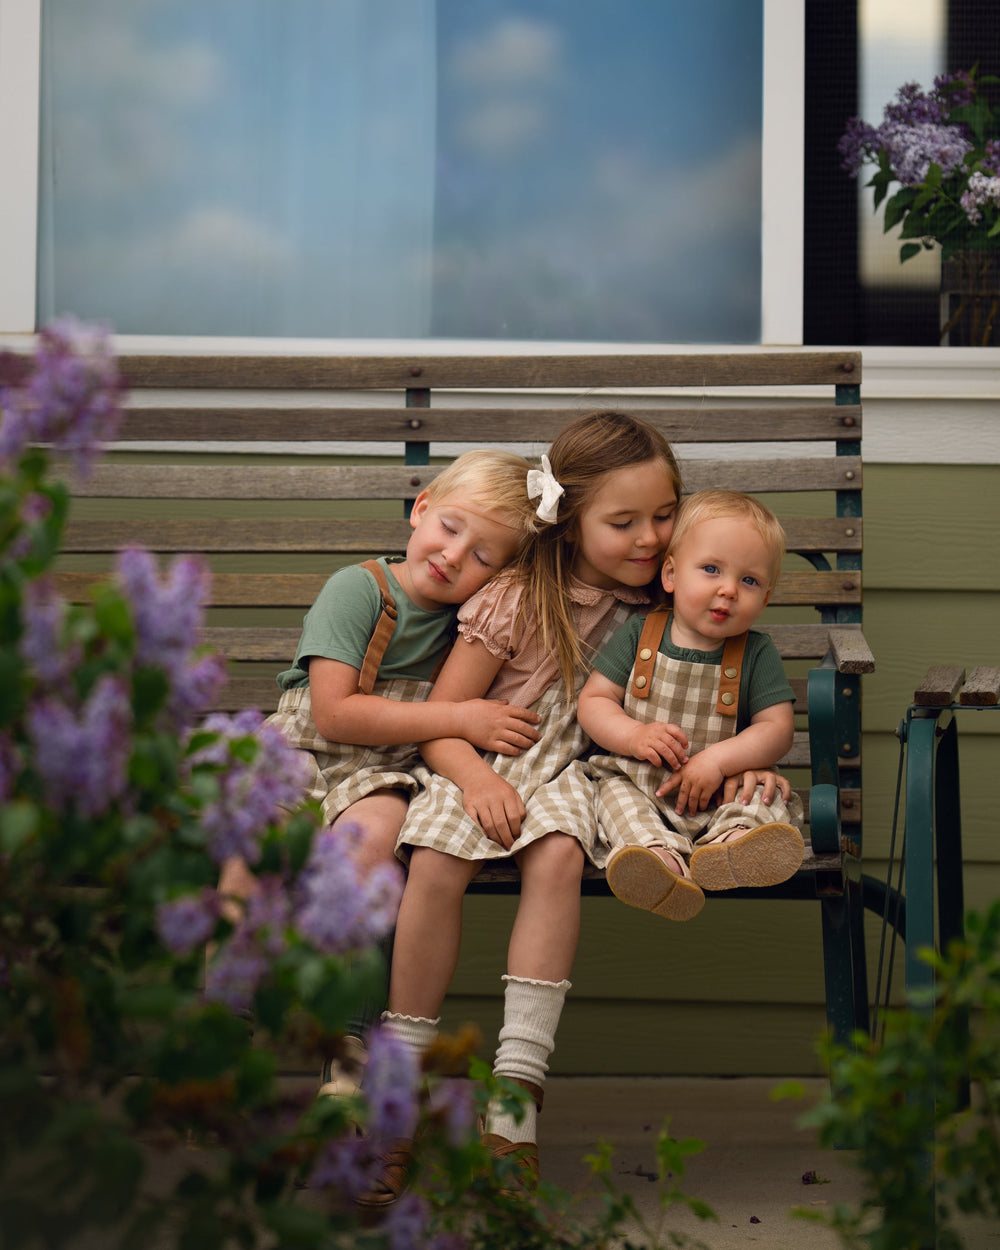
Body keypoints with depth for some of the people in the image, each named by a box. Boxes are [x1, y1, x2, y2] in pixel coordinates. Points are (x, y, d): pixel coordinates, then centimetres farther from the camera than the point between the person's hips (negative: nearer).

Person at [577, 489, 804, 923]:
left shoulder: (757, 653, 2)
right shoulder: (639, 636, 3)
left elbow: (777, 728, -3)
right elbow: (592, 701, 4)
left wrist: (718, 760, -19)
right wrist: (635, 737, -17)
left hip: (722, 791, 0)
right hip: (639, 782, 0)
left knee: (771, 804, -26)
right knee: (616, 794, -29)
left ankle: (730, 843, -58)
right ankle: (660, 855, -57)